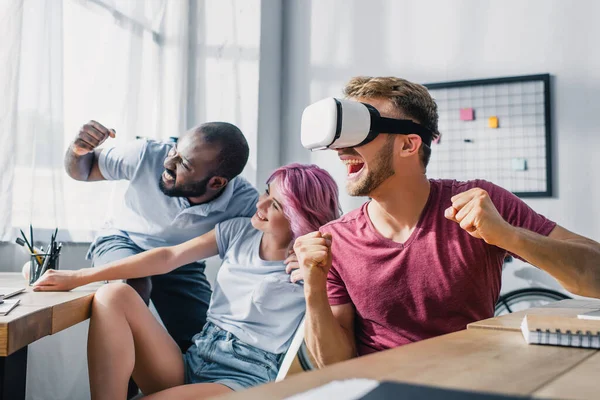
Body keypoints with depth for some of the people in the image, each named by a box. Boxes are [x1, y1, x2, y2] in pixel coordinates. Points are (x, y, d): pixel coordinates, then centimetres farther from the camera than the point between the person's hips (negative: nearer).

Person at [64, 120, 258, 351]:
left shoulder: (244, 202, -29)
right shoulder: (147, 155, -27)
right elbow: (81, 171, -11)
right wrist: (78, 150, -35)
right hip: (123, 241, 0)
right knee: (135, 285, -33)